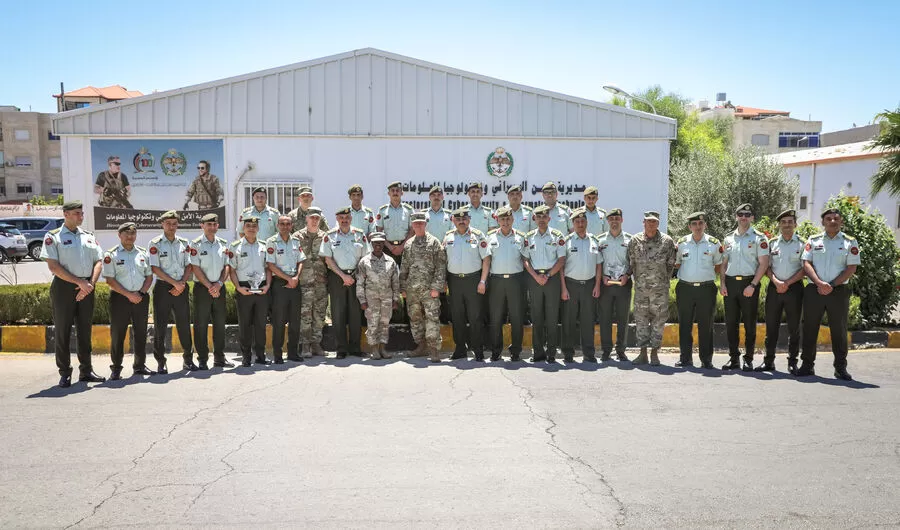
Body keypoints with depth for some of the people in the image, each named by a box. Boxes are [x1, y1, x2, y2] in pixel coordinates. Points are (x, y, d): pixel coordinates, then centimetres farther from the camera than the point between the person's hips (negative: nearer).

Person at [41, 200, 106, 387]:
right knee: (62, 331, 1)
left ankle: (86, 370, 17)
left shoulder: (89, 236, 13)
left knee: (85, 330, 9)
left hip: (87, 288, 4)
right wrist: (79, 282, -15)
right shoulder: (53, 237, -2)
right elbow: (53, 266, -10)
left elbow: (98, 262, 9)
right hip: (64, 286, -4)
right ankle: (64, 373, 9)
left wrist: (90, 284, -7)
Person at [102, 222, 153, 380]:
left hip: (141, 297, 4)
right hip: (120, 298, -4)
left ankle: (140, 365, 18)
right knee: (117, 334, 0)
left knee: (141, 333, 8)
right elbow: (110, 280, -7)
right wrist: (128, 295, -14)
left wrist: (141, 293, -5)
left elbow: (149, 276, 11)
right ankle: (116, 369, 8)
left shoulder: (143, 253, 11)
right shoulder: (111, 255, -1)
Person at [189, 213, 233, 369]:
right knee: (201, 325, -2)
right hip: (202, 288, -4)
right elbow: (195, 268, -9)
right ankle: (202, 360, 5)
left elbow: (227, 266, 8)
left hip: (219, 287, 4)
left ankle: (219, 358, 17)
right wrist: (209, 286, -13)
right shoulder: (196, 244, -4)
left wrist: (219, 283, -7)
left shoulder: (223, 244, 10)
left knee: (220, 324, 8)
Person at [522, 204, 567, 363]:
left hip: (552, 277, -2)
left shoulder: (557, 236, 2)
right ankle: (538, 351, 11)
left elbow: (561, 260, -1)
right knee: (536, 316, 4)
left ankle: (551, 352, 5)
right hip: (534, 277, 2)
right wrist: (536, 276, -7)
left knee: (552, 316, -1)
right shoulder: (529, 237, 9)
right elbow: (525, 259, 6)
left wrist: (547, 276, -10)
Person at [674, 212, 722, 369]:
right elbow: (677, 264, 17)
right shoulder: (682, 243, 6)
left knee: (706, 326, 2)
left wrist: (708, 276, -1)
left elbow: (719, 265, 11)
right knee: (684, 325, 5)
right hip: (685, 288, 1)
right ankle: (685, 358, 13)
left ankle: (706, 360, 10)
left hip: (706, 288, -1)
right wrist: (686, 275, 5)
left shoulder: (714, 243, 3)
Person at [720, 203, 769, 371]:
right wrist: (722, 283, 4)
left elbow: (763, 264, -7)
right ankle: (734, 358, 15)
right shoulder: (729, 238, 13)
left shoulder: (759, 238, -1)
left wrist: (753, 285, -15)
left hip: (749, 283, -4)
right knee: (731, 322, 7)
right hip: (730, 283, 4)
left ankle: (748, 359, 9)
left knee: (749, 323, 1)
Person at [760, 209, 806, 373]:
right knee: (771, 326, 3)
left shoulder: (802, 244, 4)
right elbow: (767, 267, 6)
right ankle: (768, 361, 10)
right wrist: (776, 282, -10)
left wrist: (787, 283, -12)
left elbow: (805, 269, -2)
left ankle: (792, 362, 10)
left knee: (794, 327, 3)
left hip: (794, 288, -2)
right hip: (774, 288, 2)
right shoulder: (772, 243, 9)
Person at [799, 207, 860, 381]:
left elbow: (851, 268, -2)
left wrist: (832, 285, -12)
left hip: (839, 291, -1)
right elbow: (806, 264, 1)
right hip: (814, 290, 1)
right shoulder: (814, 241, 8)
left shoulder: (850, 242, 5)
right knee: (810, 328, 4)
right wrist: (819, 283, -14)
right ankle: (807, 365, 13)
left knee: (839, 330, 4)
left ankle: (840, 368, 13)